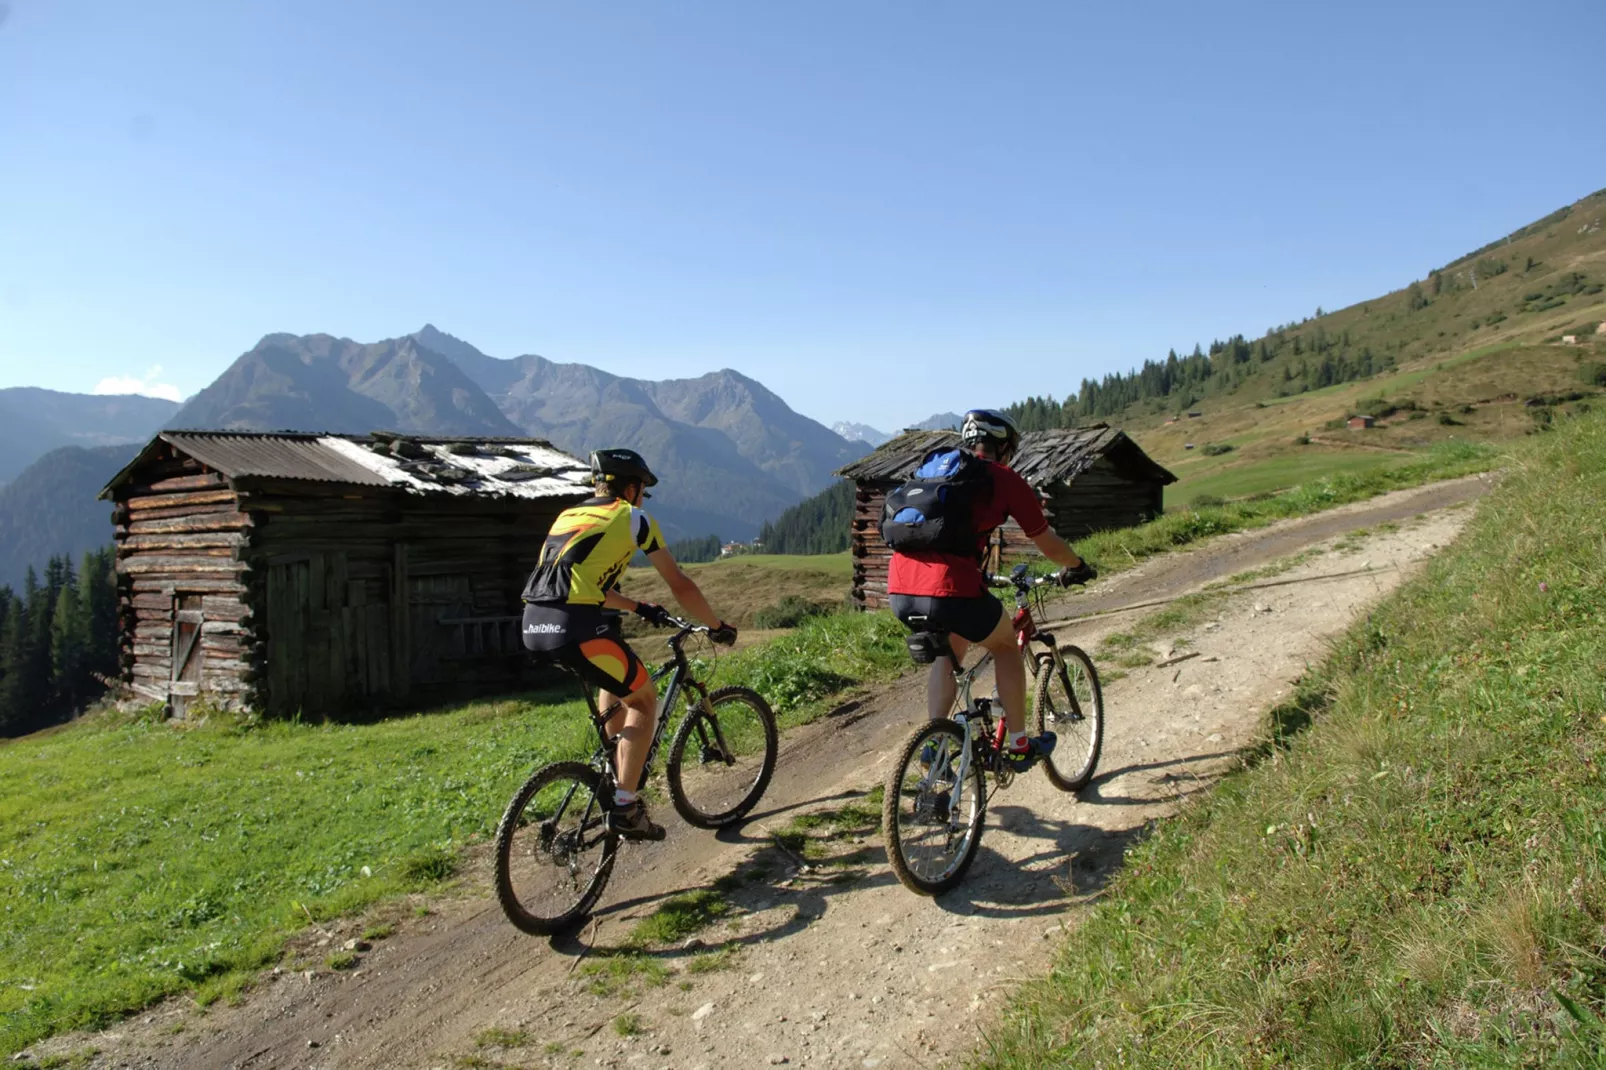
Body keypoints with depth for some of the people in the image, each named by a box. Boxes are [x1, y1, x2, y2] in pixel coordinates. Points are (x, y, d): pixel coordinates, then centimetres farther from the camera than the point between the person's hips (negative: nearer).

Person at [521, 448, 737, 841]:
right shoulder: (634, 518, 9)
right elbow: (681, 586, 12)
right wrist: (717, 626, 25)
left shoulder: (568, 515, 28)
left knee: (616, 675, 32)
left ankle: (617, 770, 32)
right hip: (576, 625, -7)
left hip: (534, 624, 7)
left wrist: (639, 608, 45)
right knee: (645, 699, 13)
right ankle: (624, 806, 7)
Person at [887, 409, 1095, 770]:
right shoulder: (1003, 478, 8)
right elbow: (1047, 544, 16)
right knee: (1006, 645, 24)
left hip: (900, 593, 6)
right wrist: (1077, 566, 37)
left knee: (951, 648, 33)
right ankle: (1019, 747, 30)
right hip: (950, 591, -5)